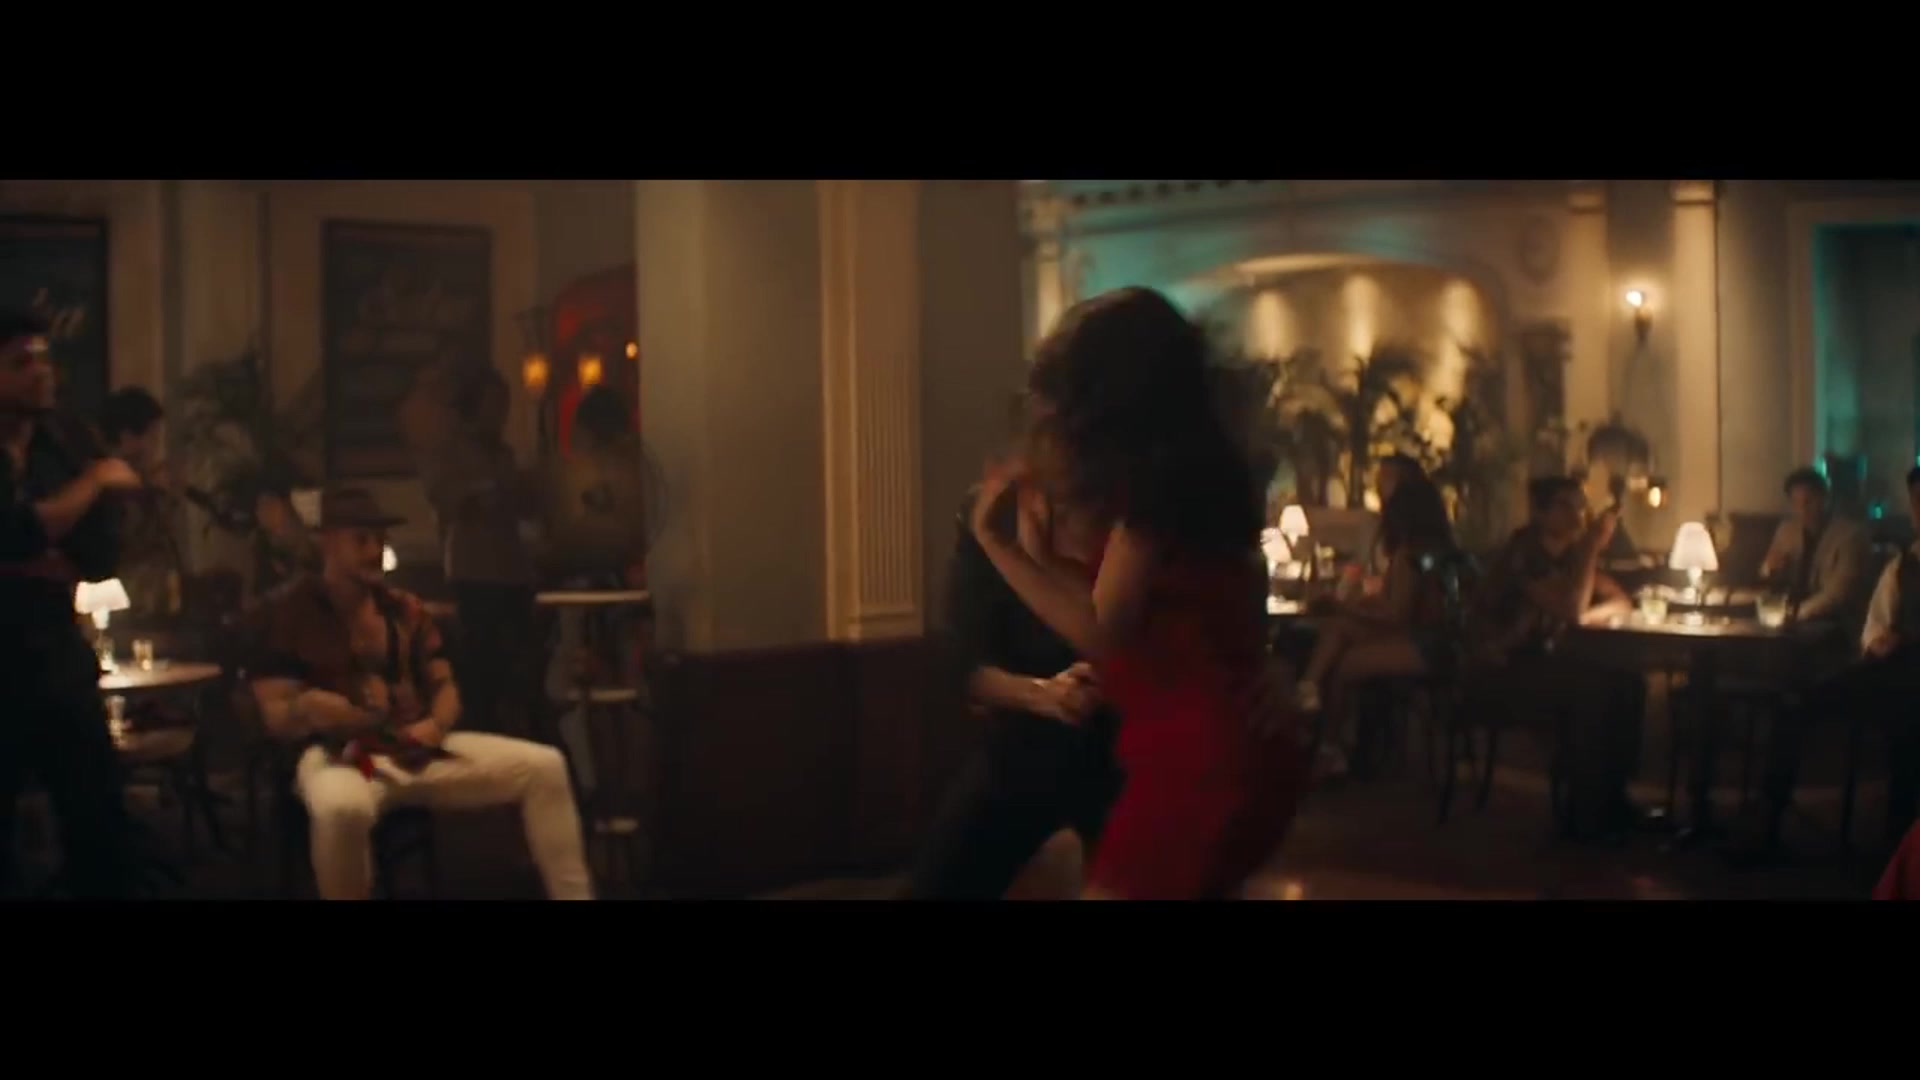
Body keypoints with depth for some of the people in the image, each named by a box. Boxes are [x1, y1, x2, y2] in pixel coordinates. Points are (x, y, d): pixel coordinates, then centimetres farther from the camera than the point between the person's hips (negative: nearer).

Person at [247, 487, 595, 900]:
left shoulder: (405, 608, 17)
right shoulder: (287, 612, 2)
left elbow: (444, 685, 17)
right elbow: (276, 715, -2)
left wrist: (436, 725, -7)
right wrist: (305, 709, -28)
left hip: (418, 749, 5)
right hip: (339, 753, -5)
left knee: (543, 765, -10)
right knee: (341, 808, -44)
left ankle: (575, 895, -7)